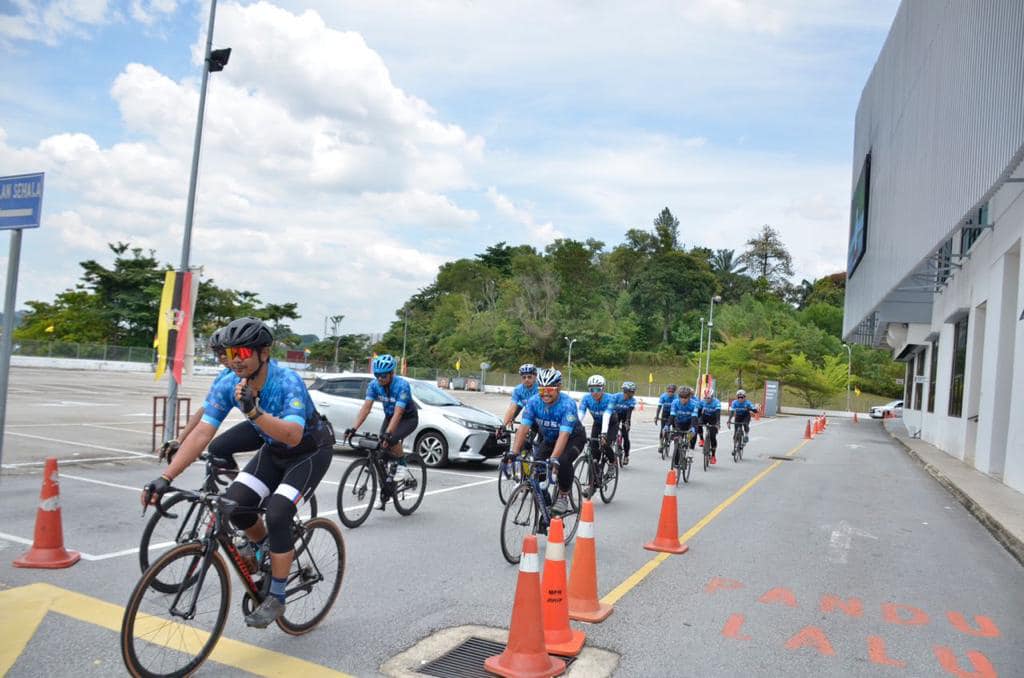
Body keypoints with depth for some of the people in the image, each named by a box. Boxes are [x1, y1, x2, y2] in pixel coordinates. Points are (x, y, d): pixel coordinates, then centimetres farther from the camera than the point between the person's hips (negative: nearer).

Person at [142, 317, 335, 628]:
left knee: (277, 513, -22)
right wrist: (164, 478, -29)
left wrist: (253, 411, -56)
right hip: (274, 451, 6)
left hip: (311, 451, -6)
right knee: (235, 502, -13)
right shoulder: (226, 386, -16)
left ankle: (275, 598, -4)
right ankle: (267, 549, 19)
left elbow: (293, 436, -44)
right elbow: (201, 434, -21)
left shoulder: (288, 382, -33)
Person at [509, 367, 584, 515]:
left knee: (563, 461, -31)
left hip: (573, 437, -4)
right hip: (549, 438, 5)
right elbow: (523, 428, -25)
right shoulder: (533, 402, -21)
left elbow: (564, 435, -41)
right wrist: (514, 452, -37)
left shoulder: (568, 404, -33)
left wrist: (553, 459, -53)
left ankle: (563, 497, -7)